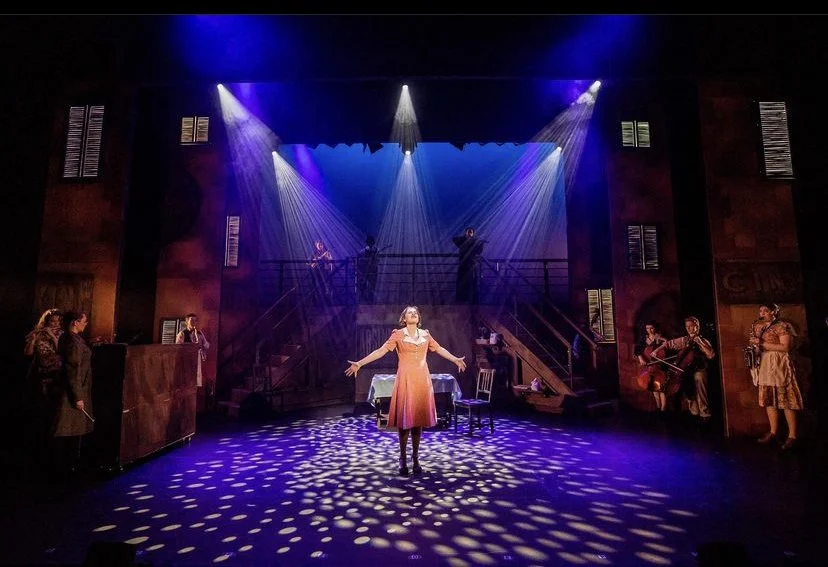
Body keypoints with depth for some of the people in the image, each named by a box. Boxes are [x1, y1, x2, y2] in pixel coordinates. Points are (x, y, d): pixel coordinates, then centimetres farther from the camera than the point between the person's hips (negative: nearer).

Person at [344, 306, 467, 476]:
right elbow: (381, 351, -8)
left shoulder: (425, 334, 9)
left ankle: (415, 458, 18)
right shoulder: (398, 335, -2)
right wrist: (359, 363, -16)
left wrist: (456, 359, 28)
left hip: (422, 379, 3)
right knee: (404, 418, 0)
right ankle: (403, 459, 12)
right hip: (405, 379, -3)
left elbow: (440, 349, 21)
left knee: (418, 418, 6)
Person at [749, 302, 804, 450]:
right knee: (769, 399, 7)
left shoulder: (782, 326, -5)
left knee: (785, 399, -5)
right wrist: (755, 344, 2)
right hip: (764, 365, 7)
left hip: (779, 364, -7)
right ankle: (773, 432, 11)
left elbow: (785, 347, -14)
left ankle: (792, 436, 0)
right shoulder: (760, 327, 16)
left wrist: (763, 344, -15)